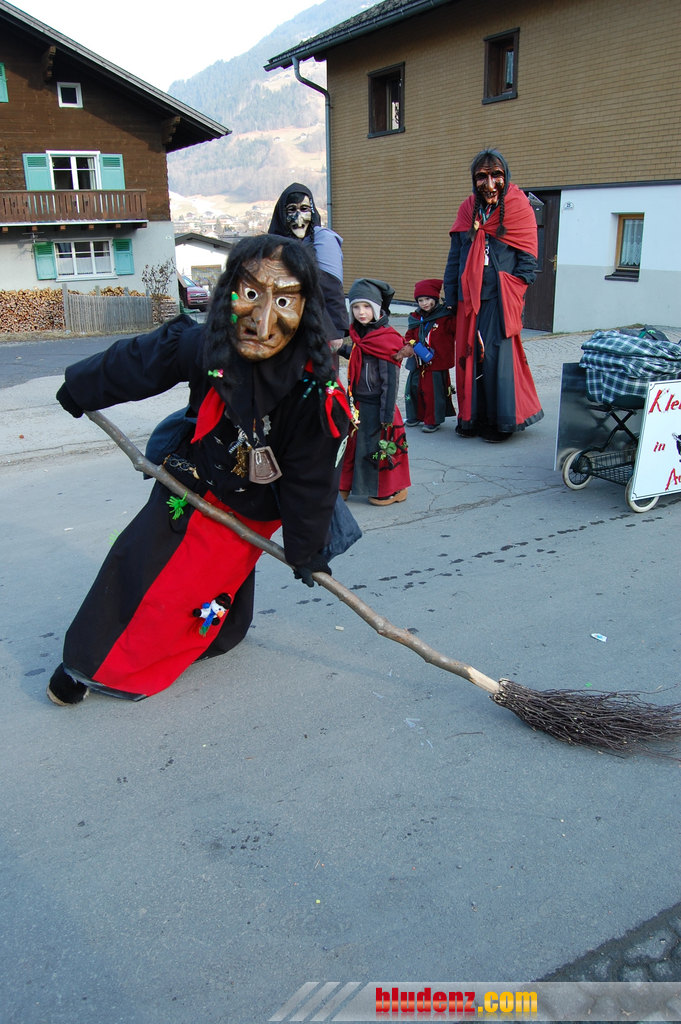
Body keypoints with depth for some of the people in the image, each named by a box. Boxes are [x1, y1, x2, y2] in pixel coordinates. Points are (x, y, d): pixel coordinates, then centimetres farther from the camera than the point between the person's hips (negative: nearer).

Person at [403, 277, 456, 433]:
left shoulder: (446, 317, -7)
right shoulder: (415, 318, 9)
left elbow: (458, 332, -7)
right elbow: (409, 336, 14)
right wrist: (412, 345, -3)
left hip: (437, 363, -5)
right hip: (418, 362, 6)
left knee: (434, 391, -2)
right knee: (414, 388, 12)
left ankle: (432, 421, 9)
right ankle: (416, 416, 29)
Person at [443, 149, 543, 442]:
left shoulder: (519, 208, 0)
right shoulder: (467, 210, 11)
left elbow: (528, 259, -2)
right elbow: (455, 257, 12)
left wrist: (512, 295, -11)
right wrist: (450, 298, 6)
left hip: (501, 297, -4)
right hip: (470, 297, 4)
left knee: (497, 354, -7)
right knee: (470, 354, 5)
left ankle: (502, 421, 6)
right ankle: (473, 417, 17)